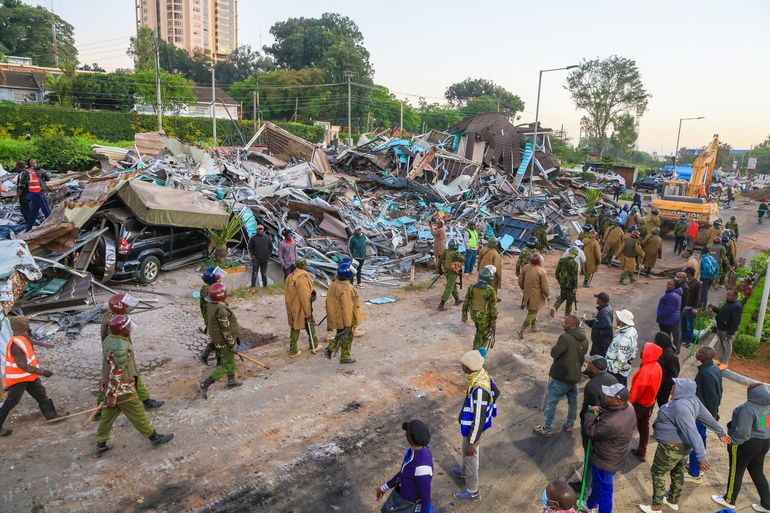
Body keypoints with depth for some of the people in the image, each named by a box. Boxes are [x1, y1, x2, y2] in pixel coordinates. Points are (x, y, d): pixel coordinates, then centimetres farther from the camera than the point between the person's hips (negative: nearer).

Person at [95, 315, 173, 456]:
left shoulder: (108, 339, 1)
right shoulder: (120, 348, -30)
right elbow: (115, 374, -26)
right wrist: (112, 396, -21)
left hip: (110, 386, 9)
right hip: (122, 389, -9)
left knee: (108, 415, 19)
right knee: (137, 414, 6)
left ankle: (100, 446, 30)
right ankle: (155, 438, 21)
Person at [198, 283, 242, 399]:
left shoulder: (210, 306, -1)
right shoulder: (221, 310, -29)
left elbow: (208, 322, 12)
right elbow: (226, 330, -26)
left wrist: (212, 336, 24)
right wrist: (233, 345, -18)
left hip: (216, 339, 10)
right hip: (224, 342, -10)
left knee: (230, 360, 26)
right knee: (226, 366, 2)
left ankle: (231, 381, 43)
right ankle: (204, 385, -1)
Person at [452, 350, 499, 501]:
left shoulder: (479, 389, -41)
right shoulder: (482, 373, -14)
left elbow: (479, 419, -31)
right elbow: (496, 392, 5)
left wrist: (472, 442, -20)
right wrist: (486, 405, 21)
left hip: (473, 427, -9)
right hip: (471, 422, 9)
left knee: (470, 457, 15)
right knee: (465, 451, 32)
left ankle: (473, 492, 37)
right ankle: (465, 472, 59)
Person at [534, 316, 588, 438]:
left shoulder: (566, 337, -22)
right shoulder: (584, 340, 4)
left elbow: (554, 353, -17)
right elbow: (582, 355, 14)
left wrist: (555, 347, 2)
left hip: (561, 376, -8)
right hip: (575, 376, 8)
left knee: (551, 402, 3)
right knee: (573, 401, 21)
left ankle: (547, 429, 10)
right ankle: (570, 425, 34)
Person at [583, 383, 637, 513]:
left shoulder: (611, 423, -41)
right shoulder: (628, 409, -11)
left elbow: (590, 431, -25)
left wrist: (591, 412, -15)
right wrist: (600, 412, -10)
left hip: (606, 462, -9)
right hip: (614, 457, 9)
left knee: (604, 490, 14)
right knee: (597, 483, 31)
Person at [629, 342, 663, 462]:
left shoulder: (646, 370, -31)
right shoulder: (657, 367, -4)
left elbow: (637, 388, -25)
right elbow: (655, 385, 8)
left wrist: (630, 401, -12)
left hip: (639, 403, -8)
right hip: (649, 403, 8)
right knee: (644, 427, 18)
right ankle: (641, 452, 29)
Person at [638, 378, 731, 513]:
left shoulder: (680, 407, -33)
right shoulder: (691, 399, -6)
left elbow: (692, 432, -35)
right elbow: (707, 417, 6)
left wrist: (701, 456, -34)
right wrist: (721, 432, 20)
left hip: (672, 447, -9)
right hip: (684, 445, 9)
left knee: (657, 474, 10)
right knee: (677, 473, 26)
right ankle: (673, 501, 46)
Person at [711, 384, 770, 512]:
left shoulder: (749, 408, -26)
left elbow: (742, 432, -27)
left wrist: (732, 441, -12)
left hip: (746, 444, -8)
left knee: (736, 472, 9)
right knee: (757, 473, 20)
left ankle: (729, 500, 23)